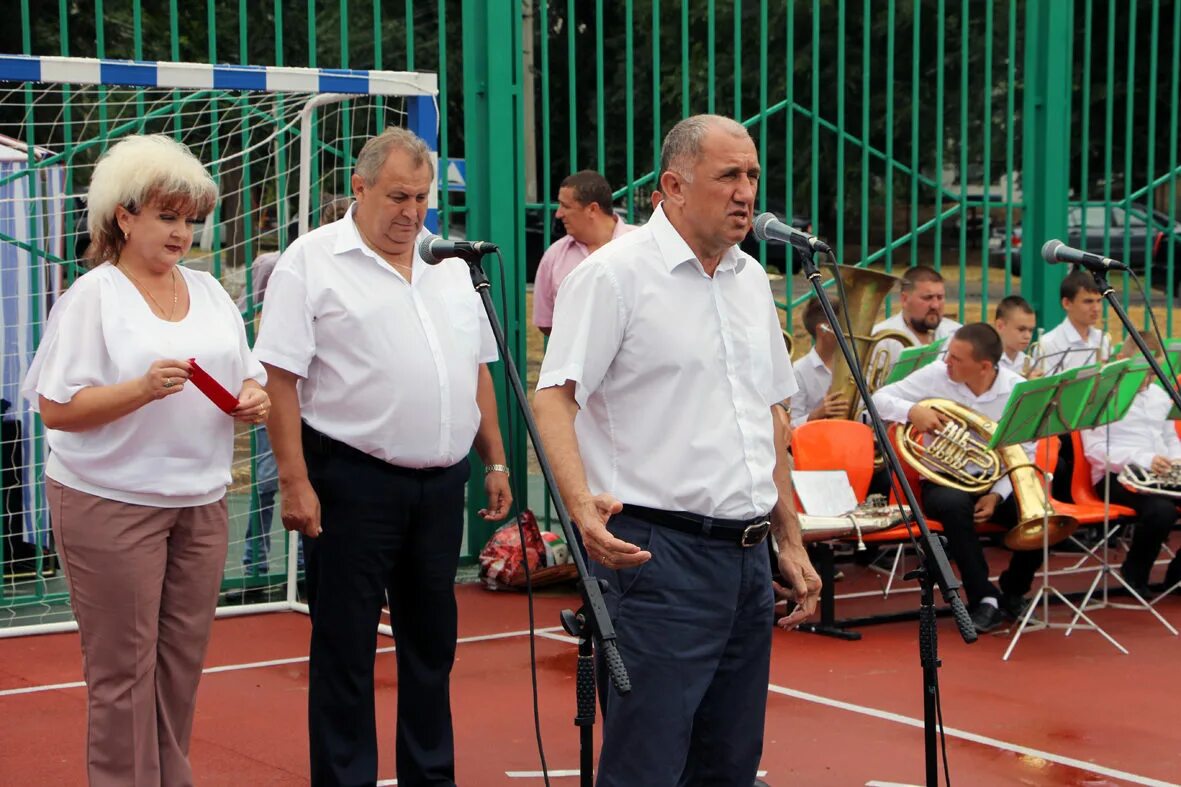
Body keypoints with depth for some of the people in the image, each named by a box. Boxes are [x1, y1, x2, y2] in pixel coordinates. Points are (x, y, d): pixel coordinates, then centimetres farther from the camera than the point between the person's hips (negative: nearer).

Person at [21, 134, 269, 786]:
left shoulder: (209, 291, 13)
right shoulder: (92, 296, -5)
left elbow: (247, 379, 19)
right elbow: (56, 409, -11)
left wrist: (254, 401, -4)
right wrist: (143, 389, -24)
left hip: (201, 501, 6)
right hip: (111, 504, -6)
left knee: (182, 661, 10)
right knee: (123, 669, -1)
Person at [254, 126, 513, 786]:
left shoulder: (450, 266, 13)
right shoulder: (312, 262, -5)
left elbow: (477, 370, 19)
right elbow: (282, 378, -10)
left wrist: (496, 461, 14)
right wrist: (295, 482, -15)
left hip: (442, 483, 6)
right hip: (353, 481, -6)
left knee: (432, 639, 14)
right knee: (345, 645, 2)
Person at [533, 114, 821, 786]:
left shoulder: (751, 280, 16)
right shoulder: (615, 275, -8)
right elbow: (555, 398, -15)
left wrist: (791, 541, 20)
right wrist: (583, 504, -32)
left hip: (748, 558, 8)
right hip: (659, 554, -7)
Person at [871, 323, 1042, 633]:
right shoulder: (936, 375, -8)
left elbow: (1024, 456, -5)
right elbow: (879, 399, -3)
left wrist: (998, 494, -20)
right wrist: (911, 411, -24)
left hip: (996, 481, 1)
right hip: (946, 480, -1)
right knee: (953, 504, -38)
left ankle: (1013, 593, 4)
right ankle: (984, 599, -25)